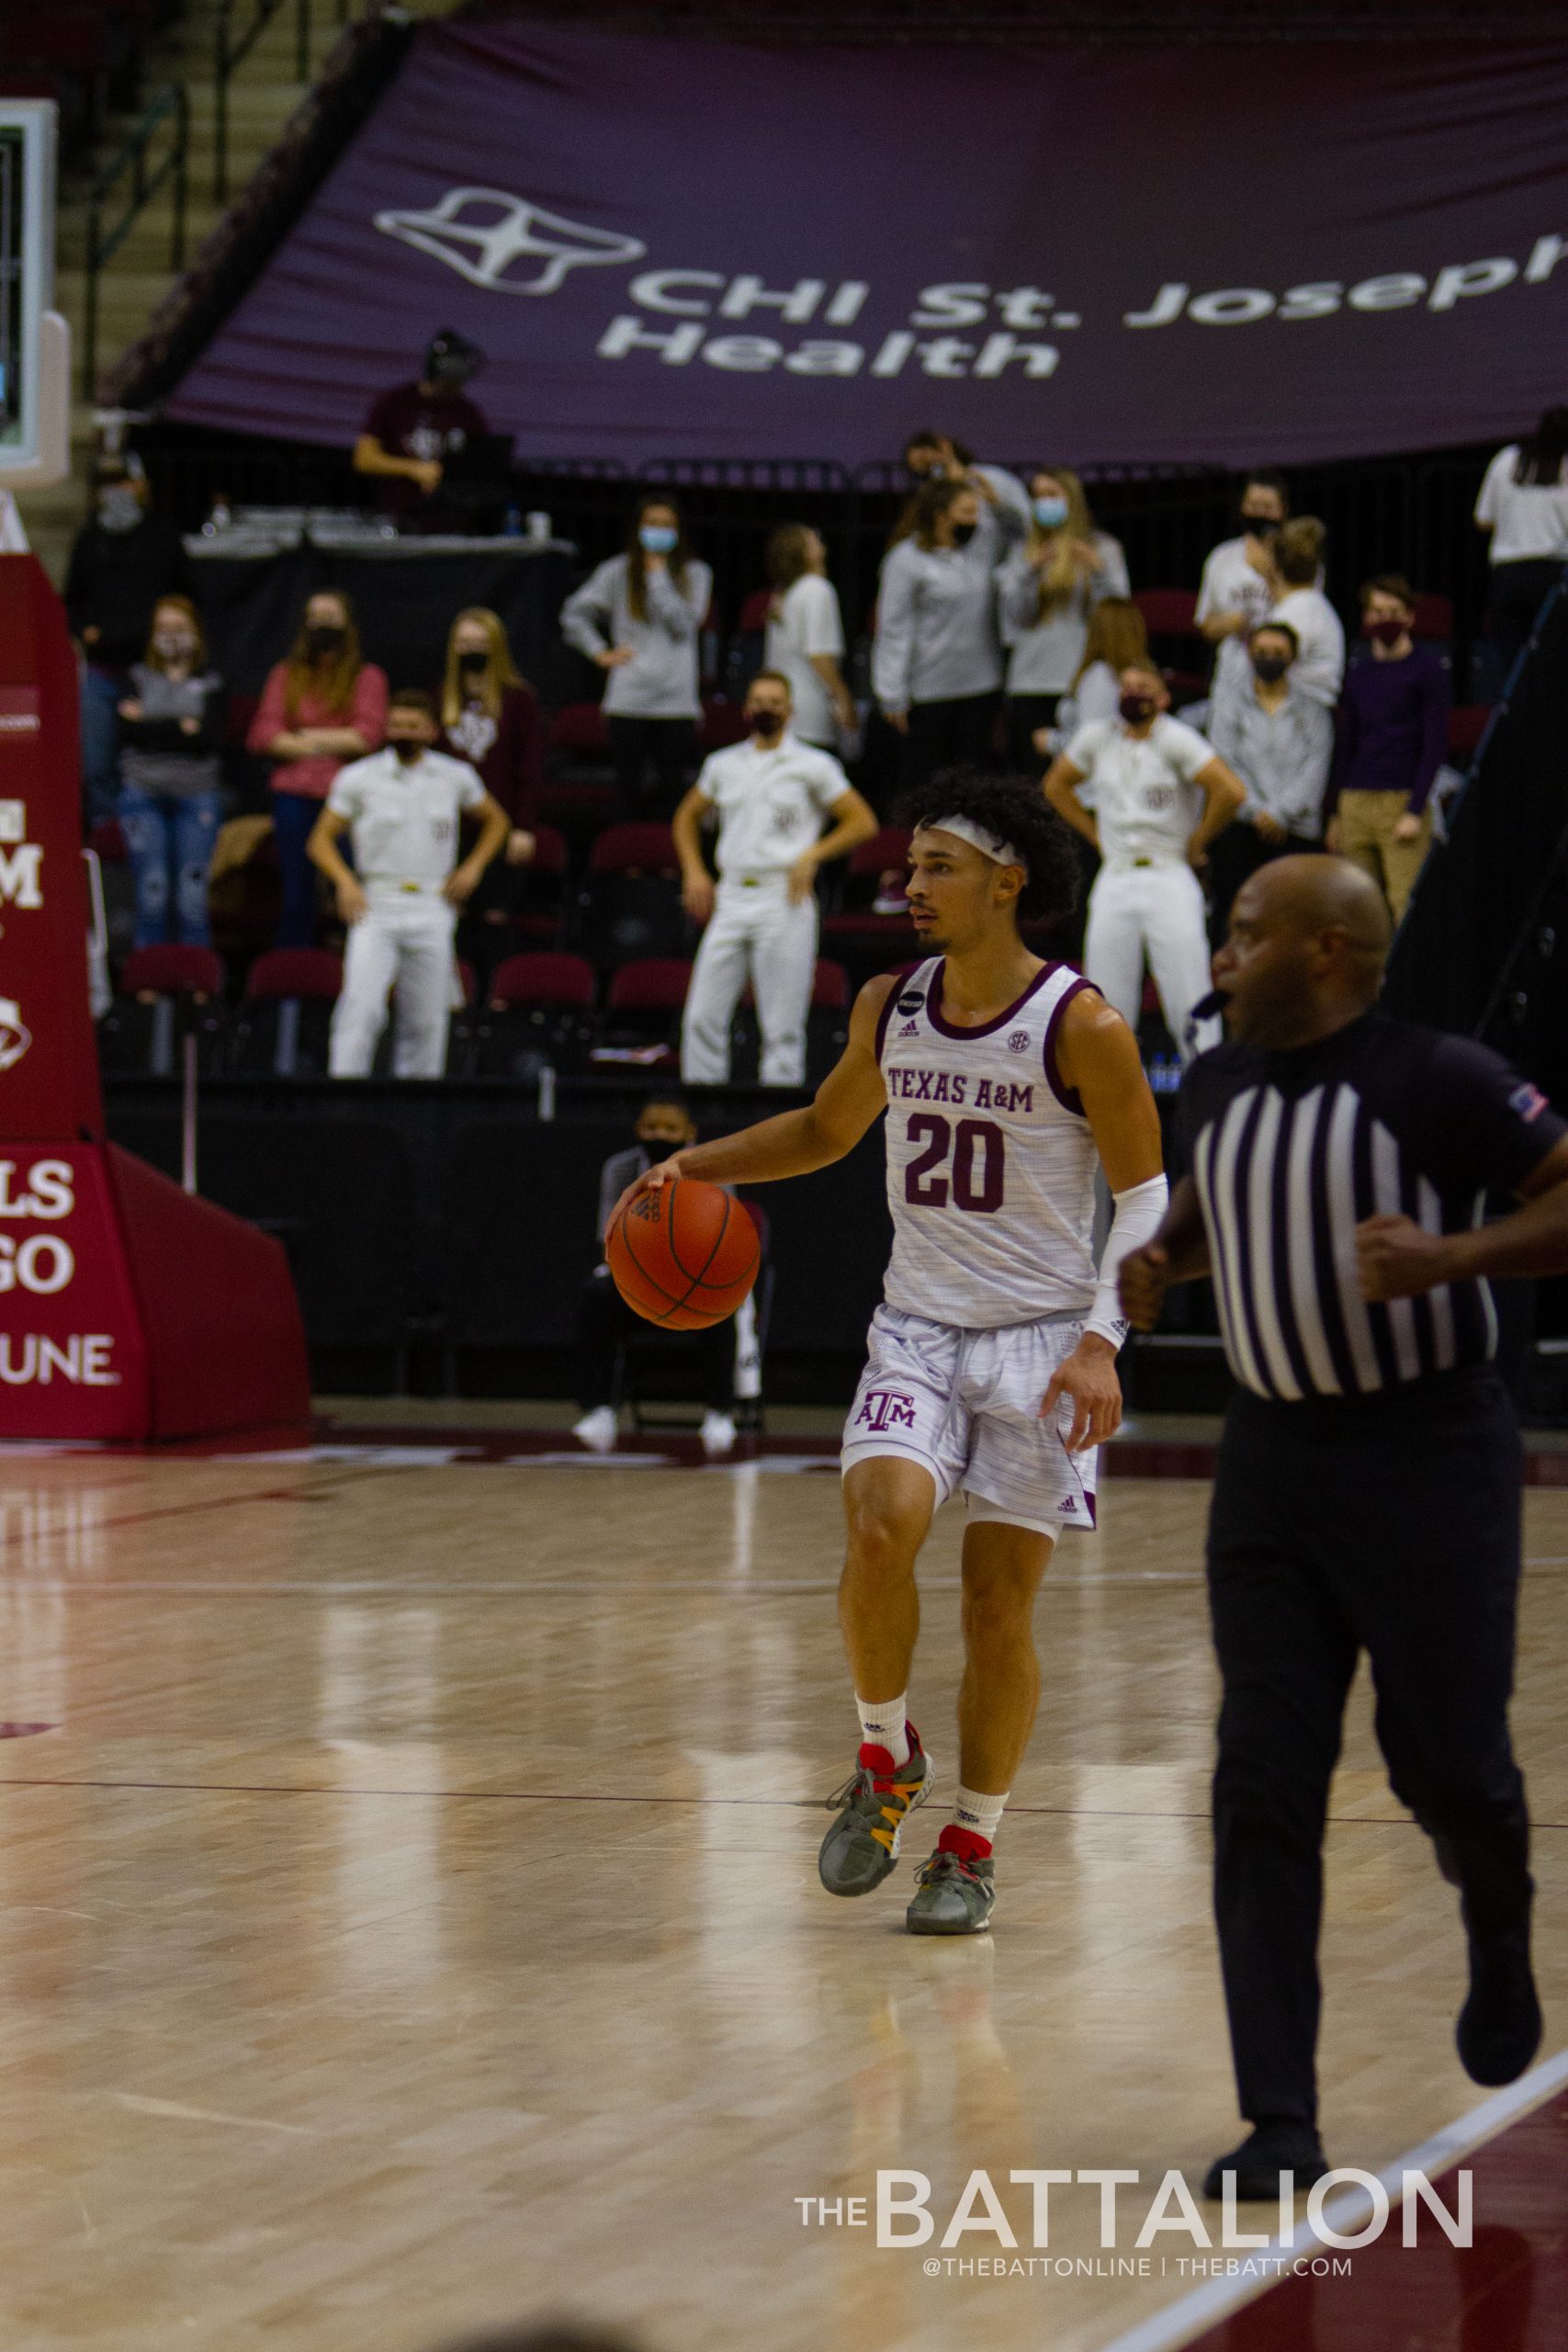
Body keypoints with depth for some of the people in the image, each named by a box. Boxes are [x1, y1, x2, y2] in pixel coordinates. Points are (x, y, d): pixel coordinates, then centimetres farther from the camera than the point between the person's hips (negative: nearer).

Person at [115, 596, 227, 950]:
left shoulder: (209, 684, 8)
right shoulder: (140, 679, 10)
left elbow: (210, 737, -6)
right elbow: (127, 730, -3)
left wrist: (149, 725, -9)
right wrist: (181, 728, -11)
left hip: (196, 792, 0)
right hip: (144, 791, 0)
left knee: (193, 897, -3)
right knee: (152, 893, -4)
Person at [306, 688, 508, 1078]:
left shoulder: (456, 778, 8)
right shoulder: (358, 778, 2)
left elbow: (496, 821, 24)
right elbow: (322, 840, 6)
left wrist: (473, 867, 9)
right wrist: (345, 881, -12)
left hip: (432, 909, 2)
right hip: (375, 904, -2)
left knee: (427, 1022, 2)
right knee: (362, 1007, -19)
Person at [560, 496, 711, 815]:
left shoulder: (695, 574, 9)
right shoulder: (618, 573, 8)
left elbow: (683, 624, -6)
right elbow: (574, 615, 12)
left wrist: (658, 574, -5)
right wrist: (601, 653, 3)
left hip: (677, 702, 0)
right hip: (628, 702, 0)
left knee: (671, 792, -5)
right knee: (629, 794, -1)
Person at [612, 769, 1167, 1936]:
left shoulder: (1082, 1027, -12)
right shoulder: (889, 1006, 3)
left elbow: (1144, 1197, -6)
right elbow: (827, 1129, 21)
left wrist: (1100, 1340, -17)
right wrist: (696, 1164, 8)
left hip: (1040, 1337, -3)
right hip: (918, 1326, 3)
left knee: (1000, 1604, 0)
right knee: (884, 1521, -23)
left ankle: (972, 1847, 17)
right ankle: (886, 1756, 1)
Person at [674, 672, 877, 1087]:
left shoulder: (814, 766, 3)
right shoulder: (723, 764, 15)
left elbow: (863, 822, 2)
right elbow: (688, 818, 29)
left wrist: (812, 856, -9)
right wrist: (694, 873, 14)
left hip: (785, 901, -4)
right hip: (731, 900, 4)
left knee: (782, 1028, -4)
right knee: (701, 1018, -2)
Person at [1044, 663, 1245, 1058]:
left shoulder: (1175, 740, -9)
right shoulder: (1097, 738, 8)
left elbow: (1231, 792, -17)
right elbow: (1056, 787, 24)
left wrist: (1197, 843, -7)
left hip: (1169, 878, -5)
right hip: (1114, 880, 5)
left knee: (1189, 1009, -8)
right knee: (1105, 1010, 5)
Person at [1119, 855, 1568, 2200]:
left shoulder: (1438, 1082, -13)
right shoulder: (1219, 1084, 7)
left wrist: (1451, 1257, -28)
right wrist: (1163, 1257, 6)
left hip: (1428, 1455, -5)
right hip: (1274, 1457, 5)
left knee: (1445, 1763, 1)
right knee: (1263, 1788, -4)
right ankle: (1282, 2125, -3)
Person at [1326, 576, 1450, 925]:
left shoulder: (1428, 669, 1)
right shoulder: (1358, 675, 15)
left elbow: (1435, 743, -4)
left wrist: (1415, 811, -11)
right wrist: (1337, 814, 18)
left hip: (1403, 802, -5)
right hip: (1355, 804, 5)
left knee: (1405, 904, -14)